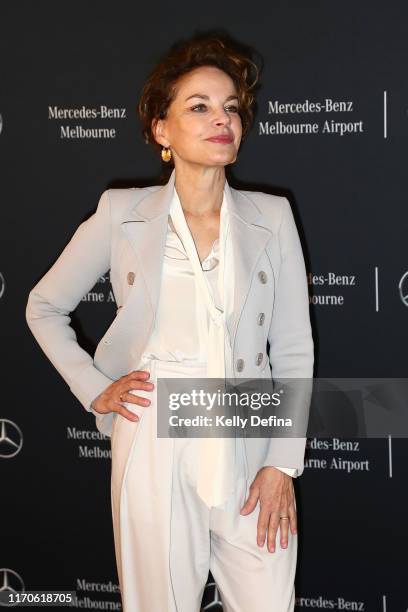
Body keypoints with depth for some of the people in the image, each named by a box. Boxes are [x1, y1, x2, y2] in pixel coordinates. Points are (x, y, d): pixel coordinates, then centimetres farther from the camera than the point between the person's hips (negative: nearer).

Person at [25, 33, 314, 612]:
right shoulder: (123, 215, -1)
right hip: (155, 452, -1)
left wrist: (282, 464, -2)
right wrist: (94, 390, 1)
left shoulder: (271, 217, 2)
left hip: (250, 457, 1)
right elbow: (43, 307, 11)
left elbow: (293, 352, 4)